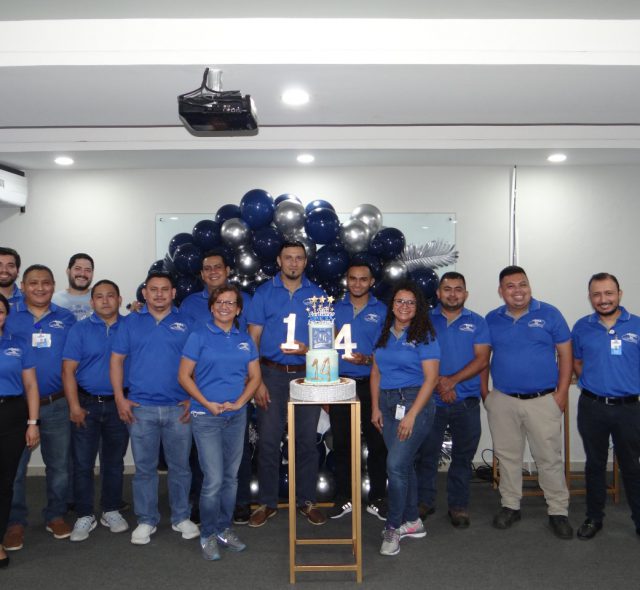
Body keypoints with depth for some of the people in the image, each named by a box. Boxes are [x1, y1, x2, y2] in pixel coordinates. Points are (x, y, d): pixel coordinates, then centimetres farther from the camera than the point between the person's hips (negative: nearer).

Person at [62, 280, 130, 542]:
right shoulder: (80, 330, 0)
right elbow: (68, 370, -4)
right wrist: (75, 406, -11)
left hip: (118, 404, 1)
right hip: (86, 404, 0)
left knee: (114, 461, 12)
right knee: (83, 462, 4)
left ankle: (111, 511, 26)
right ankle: (85, 515, 18)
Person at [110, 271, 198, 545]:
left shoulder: (186, 322, 4)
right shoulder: (131, 322, 6)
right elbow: (116, 360, 6)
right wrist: (120, 398, -2)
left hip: (179, 408, 0)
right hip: (140, 408, 0)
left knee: (180, 466, 9)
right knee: (144, 468, 9)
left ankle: (181, 517, 24)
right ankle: (146, 520, 23)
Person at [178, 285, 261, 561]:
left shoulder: (245, 340, 7)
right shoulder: (199, 336, -4)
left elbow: (254, 376, 9)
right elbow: (184, 376, -5)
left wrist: (239, 402, -7)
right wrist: (207, 403, -13)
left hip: (236, 416, 4)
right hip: (206, 417, -4)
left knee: (231, 476, 12)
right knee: (214, 479, -6)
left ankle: (224, 529, 27)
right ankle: (208, 535, 13)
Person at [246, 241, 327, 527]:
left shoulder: (316, 294, 6)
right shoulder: (264, 292, 3)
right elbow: (253, 338, 0)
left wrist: (307, 348, -15)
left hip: (307, 374, 1)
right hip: (272, 374, -1)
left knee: (307, 441, 7)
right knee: (268, 441, 3)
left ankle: (306, 500, 22)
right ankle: (268, 502, 18)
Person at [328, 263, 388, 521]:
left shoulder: (382, 311, 1)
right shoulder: (335, 309, 8)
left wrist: (367, 360, -19)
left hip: (371, 384, -2)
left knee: (377, 442, 4)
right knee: (341, 442, 9)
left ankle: (377, 499, 18)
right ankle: (344, 497, 22)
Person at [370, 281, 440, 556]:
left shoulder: (424, 336, -6)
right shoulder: (384, 334, 11)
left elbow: (430, 378, -11)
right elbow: (376, 372, 13)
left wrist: (411, 415, -17)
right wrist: (375, 407, 4)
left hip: (414, 401, -6)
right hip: (387, 403, 6)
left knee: (396, 464, -12)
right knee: (404, 463, 13)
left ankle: (393, 527, 3)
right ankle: (412, 522, 27)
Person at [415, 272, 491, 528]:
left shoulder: (477, 322, 4)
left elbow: (482, 359, -5)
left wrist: (452, 380, -16)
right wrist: (438, 383, -12)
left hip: (466, 402, 0)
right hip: (431, 400, 0)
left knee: (463, 456, 10)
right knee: (426, 454, 7)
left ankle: (458, 505, 25)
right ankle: (424, 501, 24)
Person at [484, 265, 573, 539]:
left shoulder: (549, 314, -3)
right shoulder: (492, 319, 4)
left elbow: (565, 354, -1)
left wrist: (562, 393, -7)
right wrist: (485, 393, 4)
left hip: (543, 401, -2)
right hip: (502, 401, 2)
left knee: (550, 458, 4)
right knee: (507, 456, 13)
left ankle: (558, 511, 18)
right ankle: (510, 506, 27)